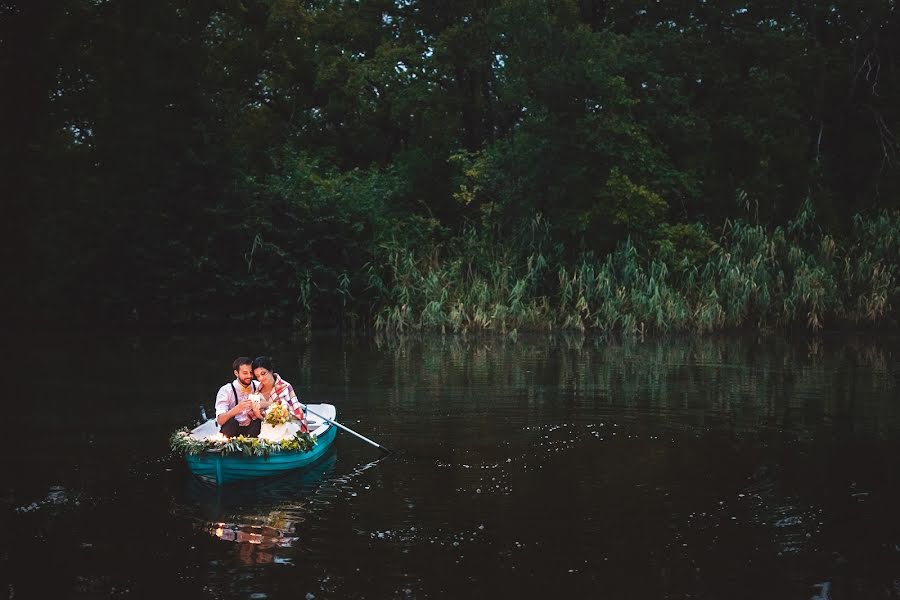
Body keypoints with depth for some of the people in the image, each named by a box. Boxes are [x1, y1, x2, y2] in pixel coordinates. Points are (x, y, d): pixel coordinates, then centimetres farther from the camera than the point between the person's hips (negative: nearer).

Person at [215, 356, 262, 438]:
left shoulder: (258, 387, -1)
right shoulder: (226, 390, -11)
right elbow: (220, 421, -23)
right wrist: (237, 409, -40)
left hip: (253, 429, 3)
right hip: (232, 430, -3)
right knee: (231, 422, -34)